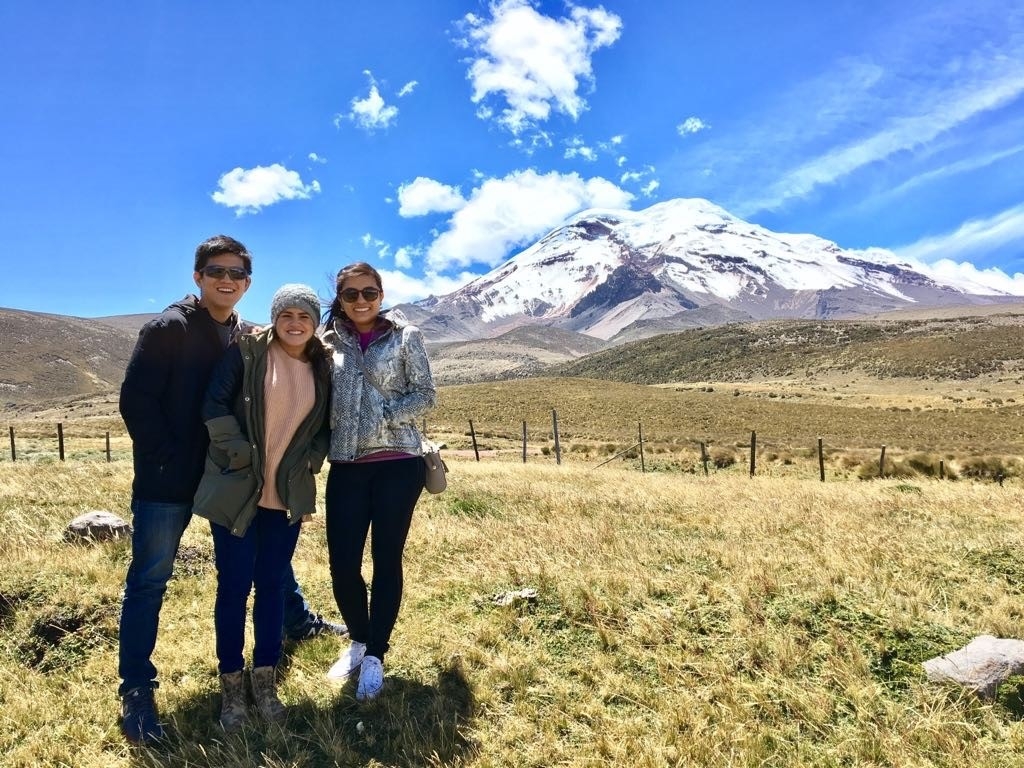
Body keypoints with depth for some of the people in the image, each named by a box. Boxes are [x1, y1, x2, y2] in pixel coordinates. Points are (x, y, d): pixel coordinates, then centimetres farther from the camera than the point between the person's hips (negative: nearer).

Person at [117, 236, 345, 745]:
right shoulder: (169, 328, -11)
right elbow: (136, 400, -14)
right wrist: (166, 458, -15)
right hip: (168, 480, -5)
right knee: (149, 580, 3)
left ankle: (299, 620, 40)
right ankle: (136, 689, 15)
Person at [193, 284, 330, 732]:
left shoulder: (322, 368, 7)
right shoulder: (247, 352, -5)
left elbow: (326, 425, 13)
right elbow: (214, 404, -10)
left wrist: (312, 459, -3)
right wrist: (240, 452, -15)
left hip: (287, 494, 3)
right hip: (236, 489, -3)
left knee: (272, 583, 10)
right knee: (234, 584, 2)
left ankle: (266, 682, 23)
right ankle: (231, 684, 18)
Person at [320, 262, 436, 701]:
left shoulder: (405, 336, 1)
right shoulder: (329, 341, 9)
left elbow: (425, 396, -2)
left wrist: (383, 414, -15)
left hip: (397, 463, -2)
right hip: (346, 466, 3)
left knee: (386, 560, 4)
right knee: (342, 563, 2)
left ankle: (374, 656, 21)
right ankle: (357, 641, 29)